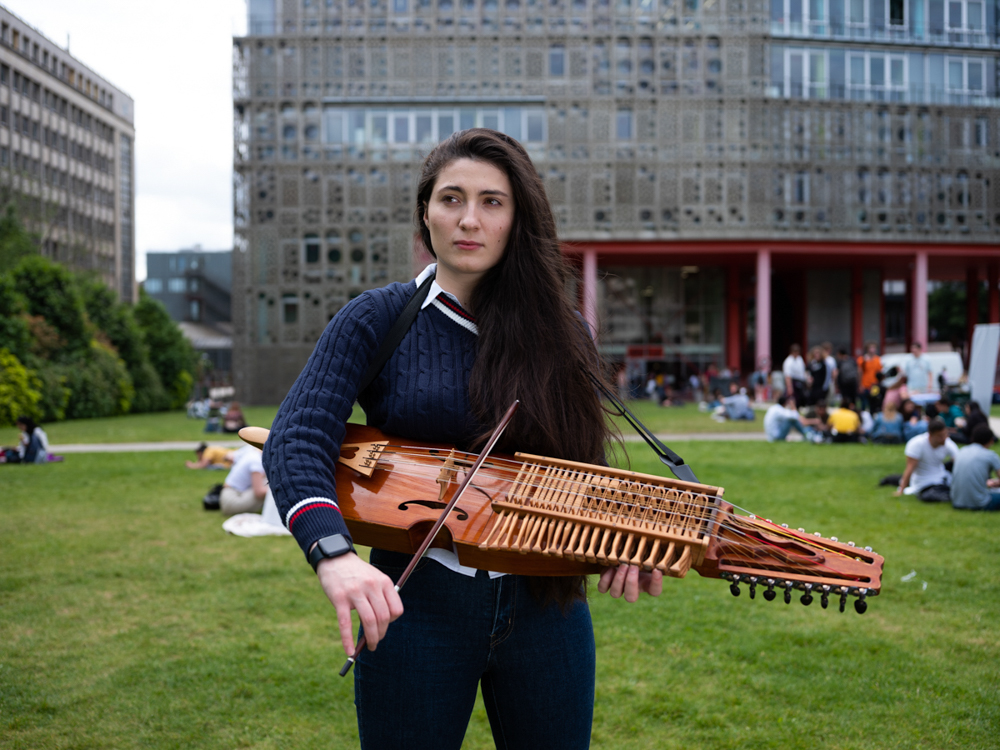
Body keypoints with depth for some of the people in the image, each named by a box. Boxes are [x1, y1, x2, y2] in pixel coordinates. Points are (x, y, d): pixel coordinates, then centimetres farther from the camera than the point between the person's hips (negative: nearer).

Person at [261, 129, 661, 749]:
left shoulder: (559, 331, 3)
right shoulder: (377, 320, -5)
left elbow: (585, 467, 9)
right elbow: (296, 440, -17)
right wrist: (335, 554, -35)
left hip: (545, 601, 3)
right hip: (415, 600, -2)